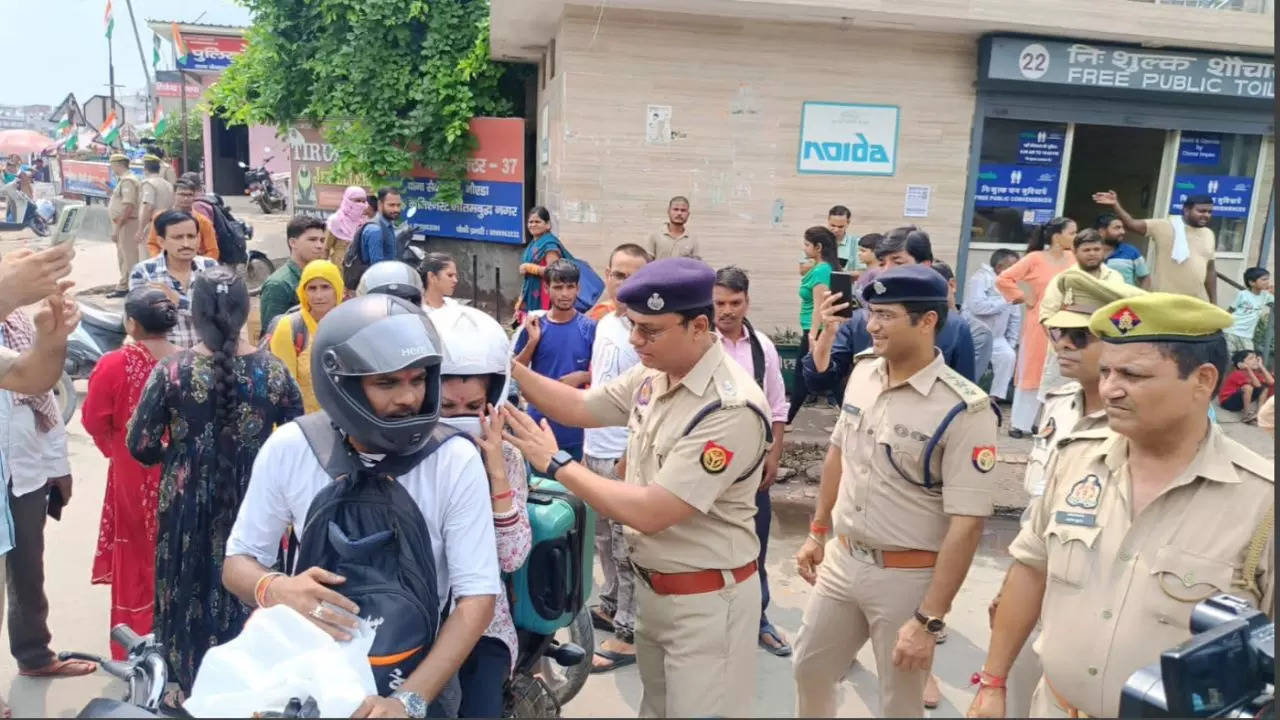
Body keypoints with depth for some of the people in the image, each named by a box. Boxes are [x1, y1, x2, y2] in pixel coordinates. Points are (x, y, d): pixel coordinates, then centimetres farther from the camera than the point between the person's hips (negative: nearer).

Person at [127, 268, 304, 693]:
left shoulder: (172, 371, -12)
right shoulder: (273, 370, -8)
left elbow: (141, 447, -8)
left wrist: (176, 452, 12)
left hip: (190, 504, -1)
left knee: (192, 594, 18)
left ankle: (191, 687, 32)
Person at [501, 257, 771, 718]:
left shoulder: (731, 407, -28)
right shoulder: (651, 376, -1)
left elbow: (651, 513, -29)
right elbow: (578, 407, 10)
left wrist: (555, 464, -21)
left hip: (706, 601, -8)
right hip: (652, 587, 8)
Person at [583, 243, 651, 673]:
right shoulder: (604, 323, 9)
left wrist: (627, 461, -18)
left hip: (624, 458, -9)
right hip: (595, 451, 9)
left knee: (627, 549, 1)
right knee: (604, 539, 21)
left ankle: (628, 634, 11)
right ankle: (612, 606, 37)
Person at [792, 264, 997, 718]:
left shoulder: (964, 411, -21)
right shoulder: (862, 373, -1)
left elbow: (966, 524, -22)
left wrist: (930, 620, -22)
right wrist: (817, 532, 16)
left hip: (908, 576, -6)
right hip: (842, 558, 6)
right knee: (809, 668, 21)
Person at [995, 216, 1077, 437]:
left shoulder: (1072, 258, 6)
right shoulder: (1035, 258, -7)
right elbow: (1003, 279, -9)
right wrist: (1024, 298, -6)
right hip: (1041, 323, -4)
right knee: (1032, 373, 3)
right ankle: (1020, 423, 11)